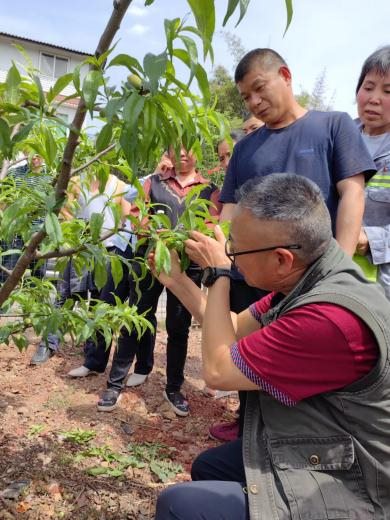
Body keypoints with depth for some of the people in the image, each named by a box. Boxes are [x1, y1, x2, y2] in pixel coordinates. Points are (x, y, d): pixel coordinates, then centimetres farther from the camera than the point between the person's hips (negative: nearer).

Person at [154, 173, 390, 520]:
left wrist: (218, 274, -14)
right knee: (207, 467, 22)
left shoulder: (332, 319, -35)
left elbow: (218, 369, -23)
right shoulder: (307, 281, -4)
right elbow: (236, 330, 8)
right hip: (313, 454, 9)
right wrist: (177, 280, 4)